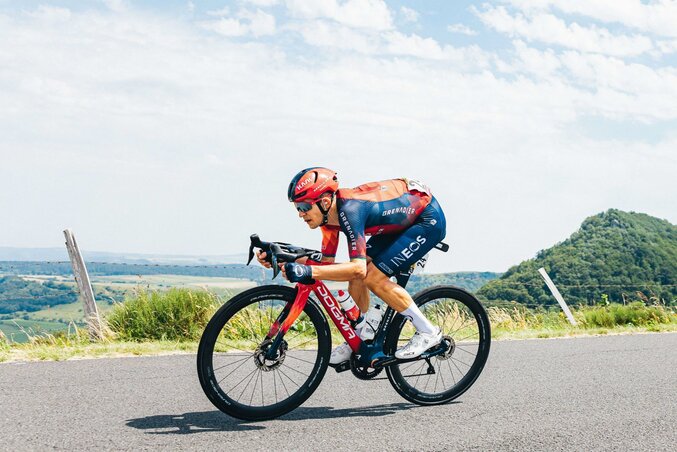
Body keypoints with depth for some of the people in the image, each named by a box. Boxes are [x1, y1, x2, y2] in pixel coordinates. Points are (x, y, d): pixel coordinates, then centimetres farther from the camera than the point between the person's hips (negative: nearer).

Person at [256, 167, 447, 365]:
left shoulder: (349, 210, -34)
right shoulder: (330, 214, -8)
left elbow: (358, 268, -42)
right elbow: (327, 261, 0)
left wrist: (309, 272, -49)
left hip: (428, 219, -9)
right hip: (402, 219, 9)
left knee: (373, 278, -16)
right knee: (356, 276, -2)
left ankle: (428, 332, -3)